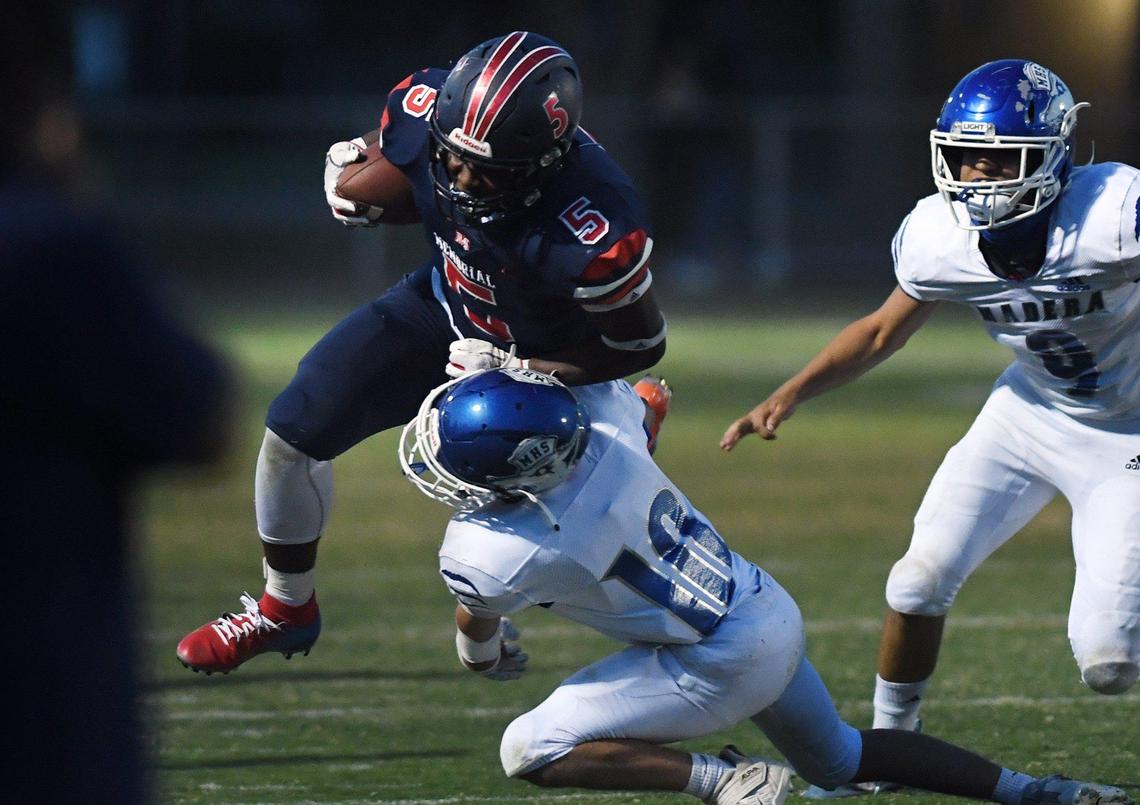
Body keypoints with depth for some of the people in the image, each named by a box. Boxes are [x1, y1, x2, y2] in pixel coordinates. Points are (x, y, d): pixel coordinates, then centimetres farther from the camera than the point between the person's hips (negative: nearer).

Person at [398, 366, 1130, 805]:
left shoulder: (500, 556, -26)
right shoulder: (601, 420, -15)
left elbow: (479, 624, 1)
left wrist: (483, 651, 23)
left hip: (721, 666, -8)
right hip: (774, 614, 8)